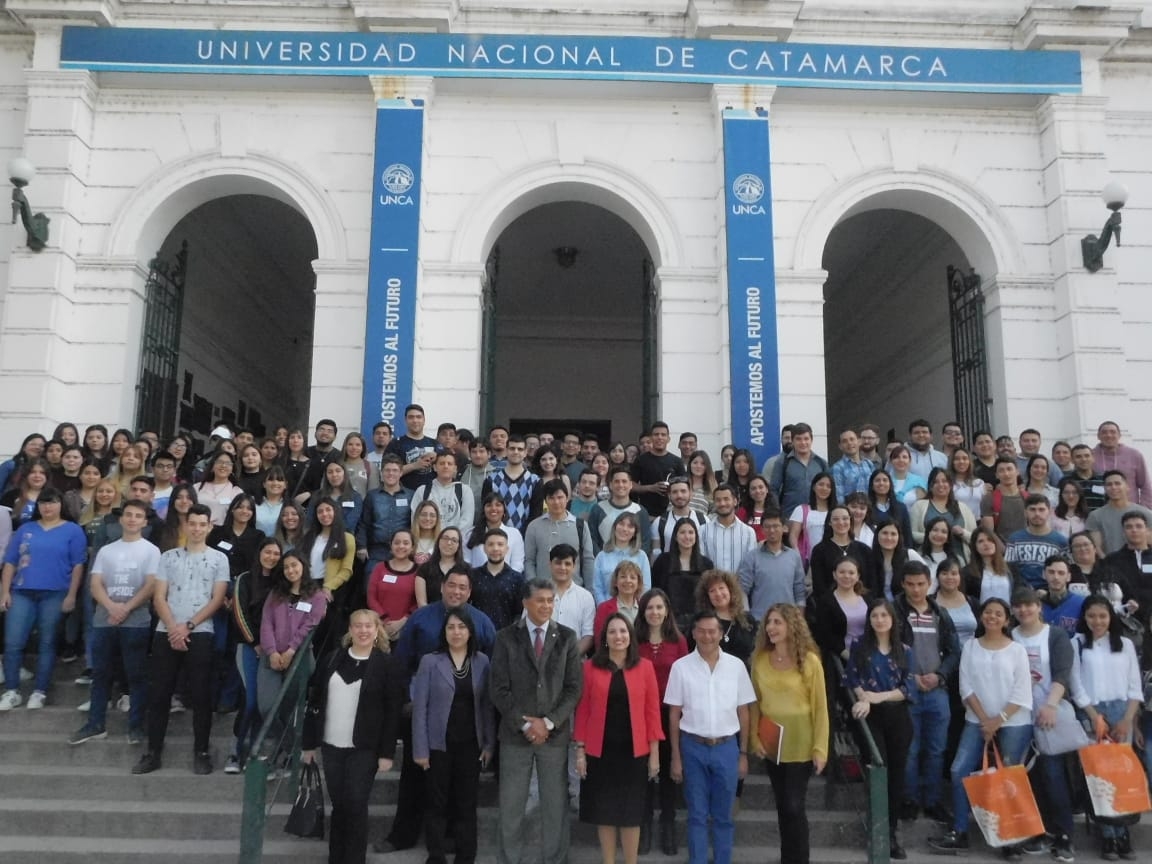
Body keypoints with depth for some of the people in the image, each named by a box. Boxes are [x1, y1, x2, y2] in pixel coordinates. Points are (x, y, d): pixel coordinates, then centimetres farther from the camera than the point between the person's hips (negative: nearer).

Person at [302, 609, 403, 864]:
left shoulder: (385, 664, -5)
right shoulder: (332, 659, 3)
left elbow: (393, 712, -7)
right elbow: (315, 702, 7)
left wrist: (387, 752, -11)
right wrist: (309, 743, 5)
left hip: (365, 748, -3)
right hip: (331, 745, 3)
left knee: (356, 806, -2)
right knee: (338, 805, 11)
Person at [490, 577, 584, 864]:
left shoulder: (567, 637, 3)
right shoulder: (506, 638, 0)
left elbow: (574, 687, 0)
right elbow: (500, 689, -3)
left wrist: (548, 723, -9)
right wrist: (524, 724, -10)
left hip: (555, 734, 1)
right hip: (515, 734, -1)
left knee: (556, 806, 7)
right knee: (510, 808, 7)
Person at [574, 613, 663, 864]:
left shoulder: (645, 667, -1)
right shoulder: (590, 667, -2)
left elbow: (652, 711, 0)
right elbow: (583, 710, 0)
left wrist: (654, 752, -1)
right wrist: (580, 749, -3)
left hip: (634, 751, 0)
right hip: (600, 750, 0)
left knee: (631, 810, 8)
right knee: (603, 810, 9)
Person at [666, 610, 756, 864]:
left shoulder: (736, 666, -1)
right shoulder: (681, 667, -4)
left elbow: (743, 713, 5)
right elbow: (674, 715, 0)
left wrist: (743, 753, 4)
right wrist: (676, 757, 0)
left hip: (727, 747, 1)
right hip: (693, 747, -1)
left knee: (723, 815, 12)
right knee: (697, 815, 8)